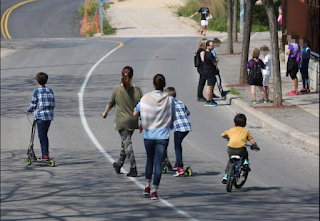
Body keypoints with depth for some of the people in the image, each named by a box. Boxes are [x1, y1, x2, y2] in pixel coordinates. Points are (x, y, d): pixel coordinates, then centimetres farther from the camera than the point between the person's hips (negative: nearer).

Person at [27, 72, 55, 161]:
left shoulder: (36, 91, -7)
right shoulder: (50, 91, 9)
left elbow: (33, 104, -7)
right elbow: (53, 104, 10)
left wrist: (29, 109, 13)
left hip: (40, 115, -5)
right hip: (49, 116, 5)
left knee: (42, 135, -2)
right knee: (45, 135, 16)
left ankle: (45, 154, -10)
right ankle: (46, 154, 18)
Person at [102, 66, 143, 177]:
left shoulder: (116, 89, -11)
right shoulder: (137, 90, -7)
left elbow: (110, 103, 0)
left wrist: (105, 113, 20)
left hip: (122, 121, -3)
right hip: (133, 121, 3)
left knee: (127, 143, -2)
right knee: (125, 142, 20)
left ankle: (133, 168, -10)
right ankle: (119, 164, 34)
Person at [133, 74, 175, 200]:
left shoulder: (145, 98, -4)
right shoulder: (169, 100, -5)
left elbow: (135, 114, 0)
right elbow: (172, 120, 0)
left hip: (148, 135, 2)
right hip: (162, 137, -2)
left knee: (150, 160, 21)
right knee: (158, 163, 1)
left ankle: (147, 186, 13)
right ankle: (154, 191, -4)